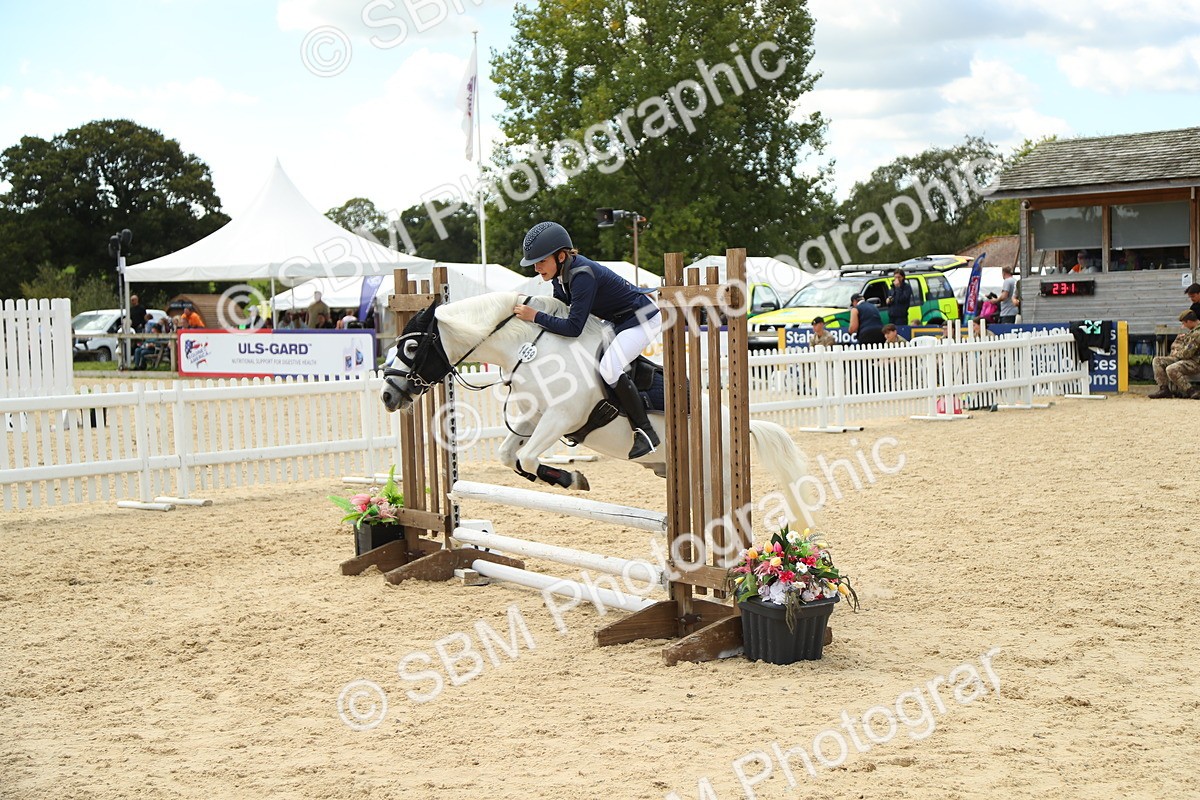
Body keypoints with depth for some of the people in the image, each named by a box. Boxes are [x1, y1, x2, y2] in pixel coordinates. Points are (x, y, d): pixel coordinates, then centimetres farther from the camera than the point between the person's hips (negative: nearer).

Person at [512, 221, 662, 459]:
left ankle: (646, 432, -17)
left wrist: (536, 316, -28)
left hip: (643, 319, -11)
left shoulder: (582, 276, -31)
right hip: (620, 321, 11)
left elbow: (573, 327, -32)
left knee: (609, 369, -25)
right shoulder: (560, 273, -3)